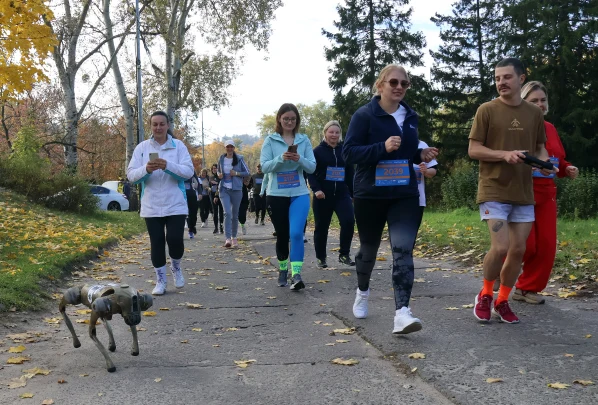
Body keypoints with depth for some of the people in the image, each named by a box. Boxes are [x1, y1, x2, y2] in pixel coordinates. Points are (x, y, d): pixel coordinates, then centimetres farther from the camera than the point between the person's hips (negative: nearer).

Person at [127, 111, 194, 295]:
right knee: (157, 243, 5)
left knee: (175, 239, -7)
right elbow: (130, 175, 0)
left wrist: (168, 166, -25)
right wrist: (146, 169, -20)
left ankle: (176, 267, 24)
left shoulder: (178, 146, 0)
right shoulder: (142, 148, 4)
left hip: (175, 205, -1)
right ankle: (160, 280, 18)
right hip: (151, 207, 1)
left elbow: (188, 171, -9)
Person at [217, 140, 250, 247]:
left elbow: (247, 173, 3)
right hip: (224, 189, 0)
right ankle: (228, 238, -18)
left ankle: (234, 237, 22)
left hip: (236, 189, 0)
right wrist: (219, 175, 0)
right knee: (227, 212, -15)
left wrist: (237, 173, -12)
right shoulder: (221, 159, 6)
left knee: (235, 214, 8)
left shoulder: (239, 159, 0)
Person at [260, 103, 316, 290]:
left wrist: (300, 159, -20)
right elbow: (264, 166, -7)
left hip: (299, 194, 0)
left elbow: (312, 167, 0)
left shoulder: (304, 140, 3)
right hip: (276, 194, 0)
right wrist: (281, 158, -24)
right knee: (282, 235, 11)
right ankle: (283, 269, 30)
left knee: (296, 233, -16)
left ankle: (296, 274, -15)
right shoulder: (270, 140, -1)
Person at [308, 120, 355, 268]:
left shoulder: (345, 150, 9)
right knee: (321, 227, 6)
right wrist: (316, 189, -20)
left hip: (342, 194, 2)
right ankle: (321, 258, 21)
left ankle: (344, 254, 0)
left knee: (348, 221, -15)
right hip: (323, 195, -2)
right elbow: (311, 173, -5)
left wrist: (354, 194, 11)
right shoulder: (318, 151, -1)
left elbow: (350, 174, 13)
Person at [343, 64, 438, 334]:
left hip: (405, 195, 3)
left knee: (403, 249, -13)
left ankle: (402, 313, -20)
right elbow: (348, 153, -14)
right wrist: (383, 147, -26)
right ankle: (362, 292, 43)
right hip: (370, 195, -3)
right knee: (369, 248, 14)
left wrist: (421, 155, 0)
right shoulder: (364, 115, -8)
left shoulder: (410, 116, 9)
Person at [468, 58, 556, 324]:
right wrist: (505, 155, -21)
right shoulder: (487, 110, -4)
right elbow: (473, 150, -6)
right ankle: (485, 295, 12)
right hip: (493, 191, -4)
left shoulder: (535, 113, 8)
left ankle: (502, 302, 22)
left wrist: (545, 162, -5)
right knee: (500, 247, -14)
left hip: (523, 193, 5)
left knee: (518, 250, 6)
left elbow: (540, 147, 18)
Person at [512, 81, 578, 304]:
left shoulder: (550, 128, 14)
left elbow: (558, 160, 24)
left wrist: (568, 169, 4)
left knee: (546, 246, 5)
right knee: (524, 244, -11)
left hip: (546, 193, 7)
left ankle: (527, 288, 20)